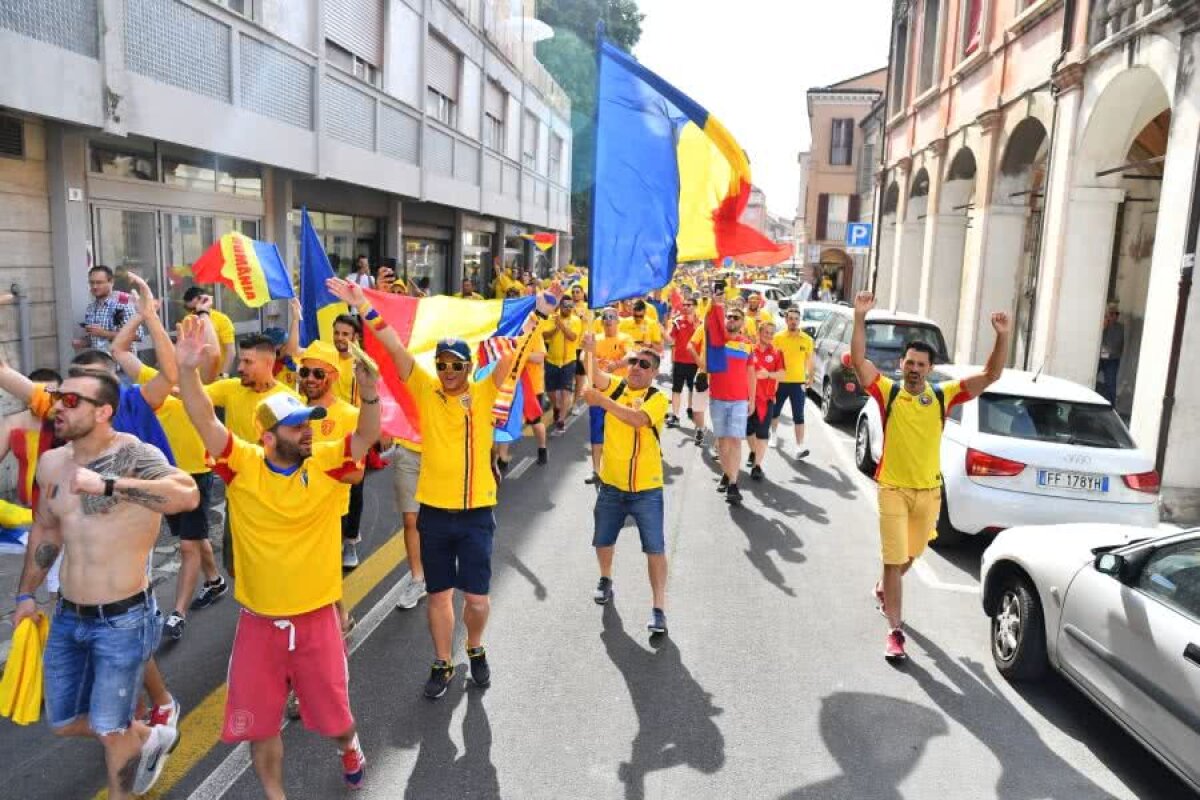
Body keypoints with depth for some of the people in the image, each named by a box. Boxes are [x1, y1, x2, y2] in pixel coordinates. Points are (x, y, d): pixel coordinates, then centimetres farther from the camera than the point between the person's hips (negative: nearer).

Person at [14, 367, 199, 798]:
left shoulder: (133, 455, -20)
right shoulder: (51, 463, 2)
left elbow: (188, 495, -40)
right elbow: (45, 529, 18)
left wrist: (107, 484, -42)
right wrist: (26, 594, 22)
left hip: (122, 620, -7)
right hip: (67, 618, 7)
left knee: (110, 728, 7)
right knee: (63, 723, 20)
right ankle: (149, 737, 46)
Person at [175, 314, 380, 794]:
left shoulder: (327, 464, -9)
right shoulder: (243, 465, -11)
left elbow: (367, 436, -23)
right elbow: (205, 422, -22)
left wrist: (369, 391, -42)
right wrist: (187, 370, -38)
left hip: (317, 618, 0)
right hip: (259, 622, 0)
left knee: (333, 715, 17)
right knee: (259, 722, 14)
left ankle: (349, 747, 51)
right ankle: (273, 793, 39)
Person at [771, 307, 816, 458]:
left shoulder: (807, 339, -1)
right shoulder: (778, 337, -3)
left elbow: (809, 361, 8)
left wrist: (809, 378, 5)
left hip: (798, 383, -1)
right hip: (780, 381, 1)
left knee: (798, 416, -6)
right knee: (775, 411, 18)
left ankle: (800, 447, -8)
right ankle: (773, 435, 43)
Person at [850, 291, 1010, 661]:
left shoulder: (944, 396, -3)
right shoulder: (888, 392, -9)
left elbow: (990, 376, -6)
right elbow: (858, 361, -20)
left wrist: (1002, 337, -19)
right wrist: (860, 317, -30)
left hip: (929, 491, 4)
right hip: (893, 489, -3)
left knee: (910, 555, 24)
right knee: (894, 559, -4)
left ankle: (884, 588, 53)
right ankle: (895, 631, 3)